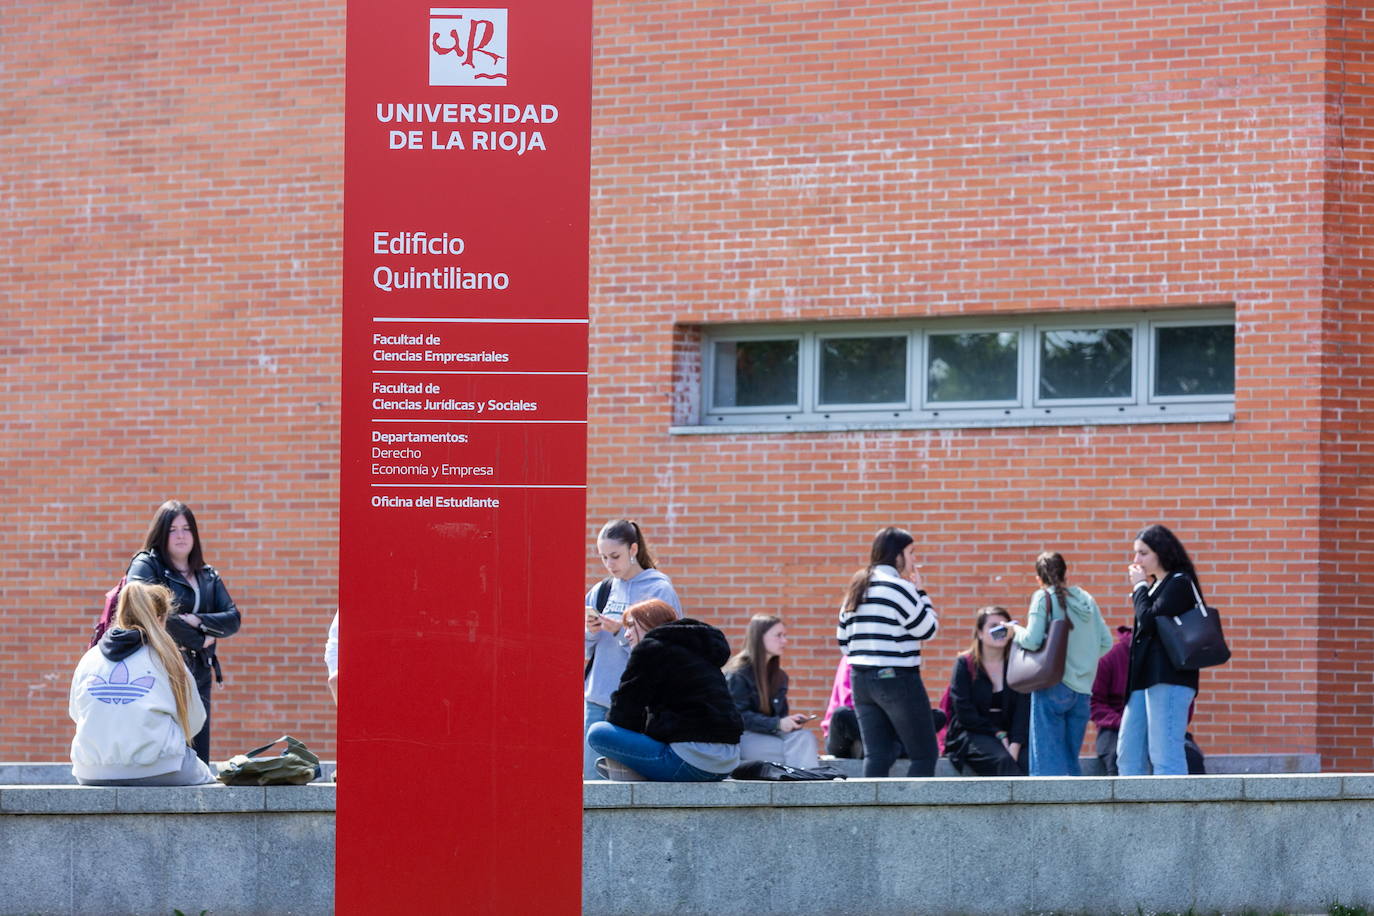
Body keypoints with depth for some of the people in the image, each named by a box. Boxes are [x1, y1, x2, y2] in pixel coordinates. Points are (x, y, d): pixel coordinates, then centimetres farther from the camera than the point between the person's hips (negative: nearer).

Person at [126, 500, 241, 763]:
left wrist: (197, 621, -12)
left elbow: (233, 619, 7)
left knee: (199, 762, 2)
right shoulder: (146, 566, 1)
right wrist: (199, 639, -9)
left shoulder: (208, 576, 19)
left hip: (199, 677, 6)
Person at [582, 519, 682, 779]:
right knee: (592, 776, 3)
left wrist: (622, 632, -17)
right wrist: (589, 631, -5)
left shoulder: (660, 591, -2)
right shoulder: (600, 591, 13)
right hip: (596, 699, 5)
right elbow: (584, 652, 16)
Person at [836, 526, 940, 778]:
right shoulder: (898, 587, -12)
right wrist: (920, 592, 3)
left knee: (876, 755, 5)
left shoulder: (856, 589, 13)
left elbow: (843, 641, 15)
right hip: (897, 679, -8)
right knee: (925, 754, -1)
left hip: (861, 680, 8)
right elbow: (928, 630, -6)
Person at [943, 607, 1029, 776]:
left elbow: (1023, 710, -2)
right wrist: (999, 735, -13)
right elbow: (964, 713, -6)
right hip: (970, 734, -2)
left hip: (1007, 735, 2)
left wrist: (1015, 745, -18)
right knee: (1003, 761, -33)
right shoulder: (964, 664, 2)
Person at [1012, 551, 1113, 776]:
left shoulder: (1043, 598, -5)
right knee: (1071, 760, 13)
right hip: (1082, 688, 6)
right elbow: (1106, 642, 11)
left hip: (1053, 684, -6)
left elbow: (1032, 641, -13)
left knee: (1048, 760, -4)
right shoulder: (1086, 599, 11)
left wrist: (1016, 631, 7)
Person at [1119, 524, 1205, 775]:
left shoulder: (1179, 583, -6)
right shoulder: (1156, 585, 20)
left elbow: (1149, 621, -15)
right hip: (1145, 679, 10)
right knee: (1128, 754, 10)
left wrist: (1139, 587, -5)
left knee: (1165, 755, -13)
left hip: (1168, 678, -10)